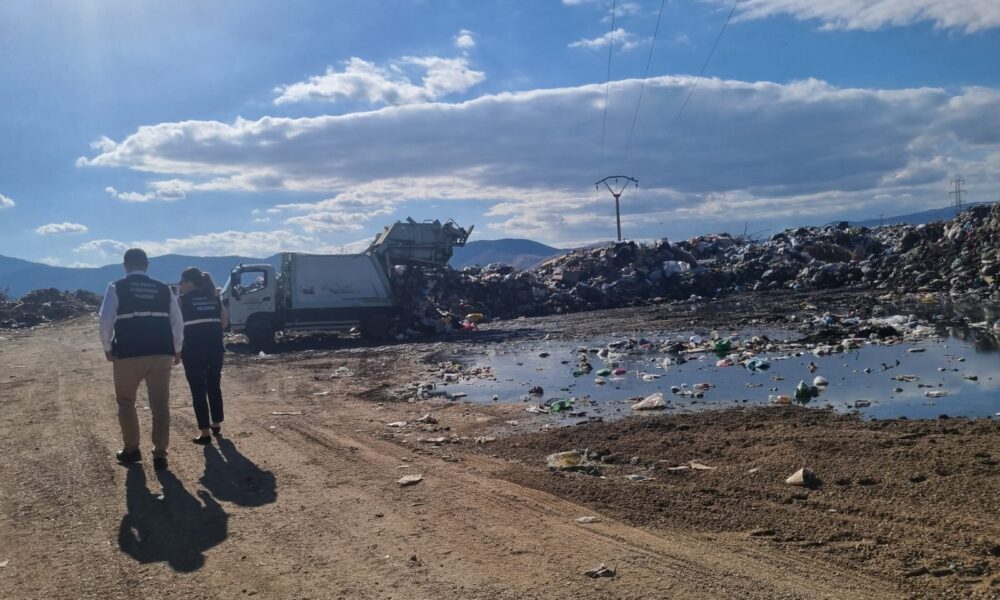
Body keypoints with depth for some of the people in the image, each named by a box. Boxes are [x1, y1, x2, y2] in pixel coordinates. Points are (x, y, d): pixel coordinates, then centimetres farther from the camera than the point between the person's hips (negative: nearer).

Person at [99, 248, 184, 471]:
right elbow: (177, 322, 8)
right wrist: (177, 349, 19)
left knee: (126, 402, 18)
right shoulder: (164, 289, 8)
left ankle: (131, 449, 27)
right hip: (161, 353, 2)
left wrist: (108, 348, 8)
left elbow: (106, 320, -6)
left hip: (128, 354, -2)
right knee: (160, 404, 8)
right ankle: (160, 454, 7)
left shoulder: (116, 288, 0)